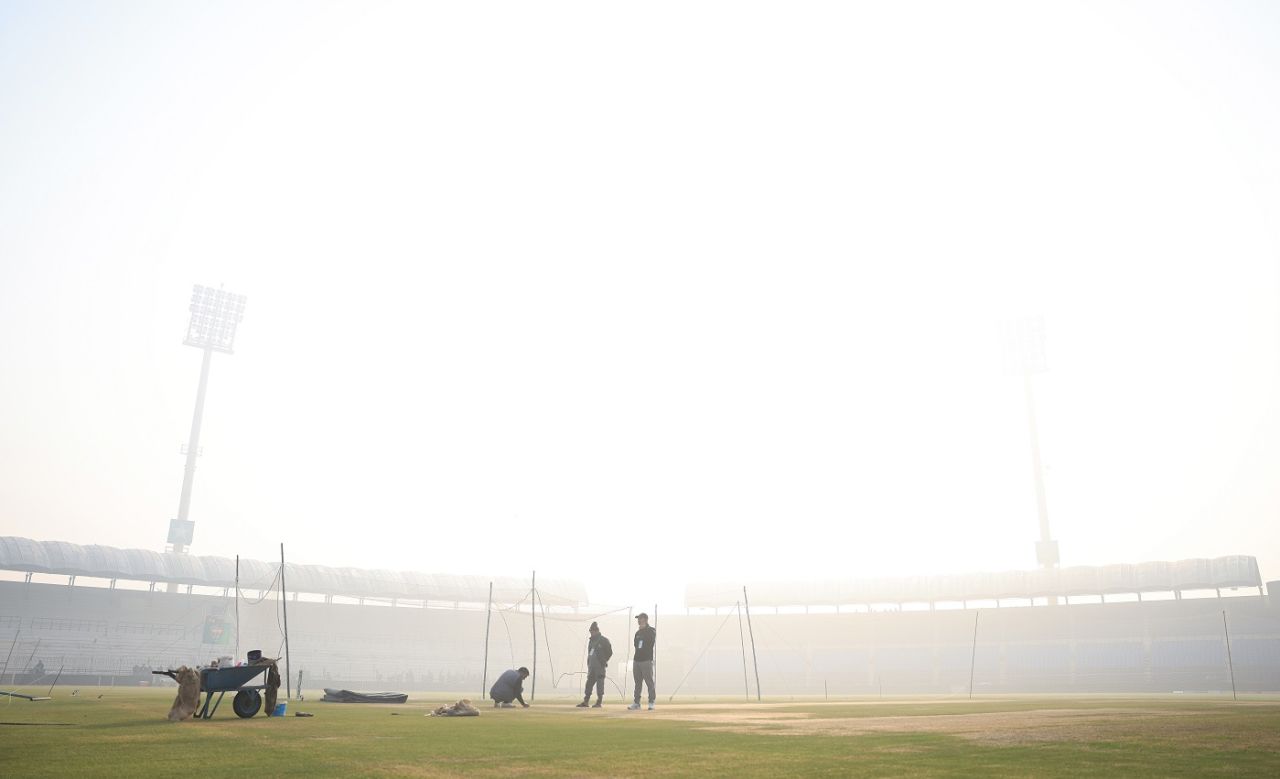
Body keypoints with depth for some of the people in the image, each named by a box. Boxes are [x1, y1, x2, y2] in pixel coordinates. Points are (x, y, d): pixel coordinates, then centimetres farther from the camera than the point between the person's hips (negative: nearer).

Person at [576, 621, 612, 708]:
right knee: (589, 682, 8)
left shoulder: (603, 640, -5)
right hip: (591, 665, 7)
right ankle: (585, 701, 12)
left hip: (600, 666, -7)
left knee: (599, 683, -5)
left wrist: (603, 661, -4)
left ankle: (599, 702, 0)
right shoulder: (591, 640, 16)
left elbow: (609, 652, -4)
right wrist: (588, 662, 12)